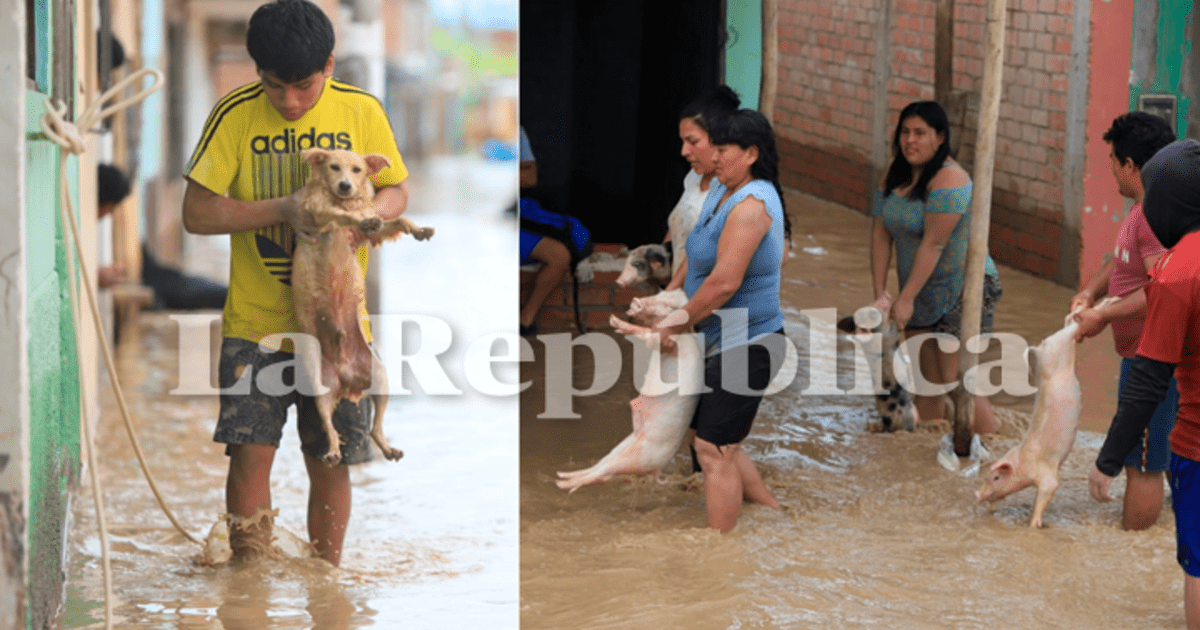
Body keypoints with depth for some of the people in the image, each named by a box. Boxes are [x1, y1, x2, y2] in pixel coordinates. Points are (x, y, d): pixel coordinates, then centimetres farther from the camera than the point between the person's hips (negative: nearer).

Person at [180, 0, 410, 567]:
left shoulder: (361, 111, -2)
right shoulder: (235, 115, -6)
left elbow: (395, 192, 9)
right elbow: (197, 212, -7)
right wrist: (283, 209, -19)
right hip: (255, 321, -1)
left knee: (330, 463, 5)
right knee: (250, 451, -8)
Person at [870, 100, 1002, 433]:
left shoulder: (948, 179, -18)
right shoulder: (894, 177, 8)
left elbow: (933, 244, -21)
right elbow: (880, 235, 5)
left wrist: (906, 299, -21)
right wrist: (881, 293, -4)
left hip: (963, 290, -8)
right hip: (923, 294, 8)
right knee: (925, 385, 10)